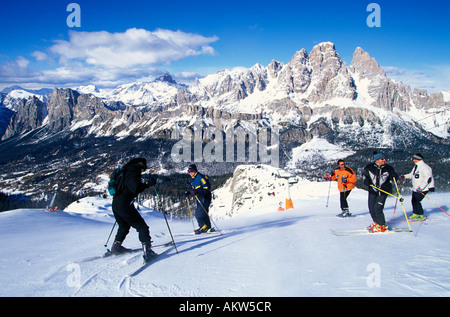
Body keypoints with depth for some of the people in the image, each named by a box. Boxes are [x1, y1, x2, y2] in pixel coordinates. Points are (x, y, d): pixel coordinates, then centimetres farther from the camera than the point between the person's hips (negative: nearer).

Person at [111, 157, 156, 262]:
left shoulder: (125, 171, 19)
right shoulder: (134, 171, -9)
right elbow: (136, 188, -23)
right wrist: (148, 184, -13)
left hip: (115, 204, 9)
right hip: (125, 205, -9)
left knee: (124, 226, 30)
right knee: (142, 227, -6)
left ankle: (116, 247, 39)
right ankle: (147, 251, -16)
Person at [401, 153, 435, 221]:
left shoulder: (424, 167, -17)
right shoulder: (416, 167, 14)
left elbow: (428, 179, -23)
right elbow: (412, 175, 27)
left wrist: (421, 187, -28)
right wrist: (404, 176, 9)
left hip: (422, 189, -9)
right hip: (415, 189, 9)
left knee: (417, 201, -9)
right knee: (413, 201, 13)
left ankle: (421, 216, 4)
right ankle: (415, 214, 28)